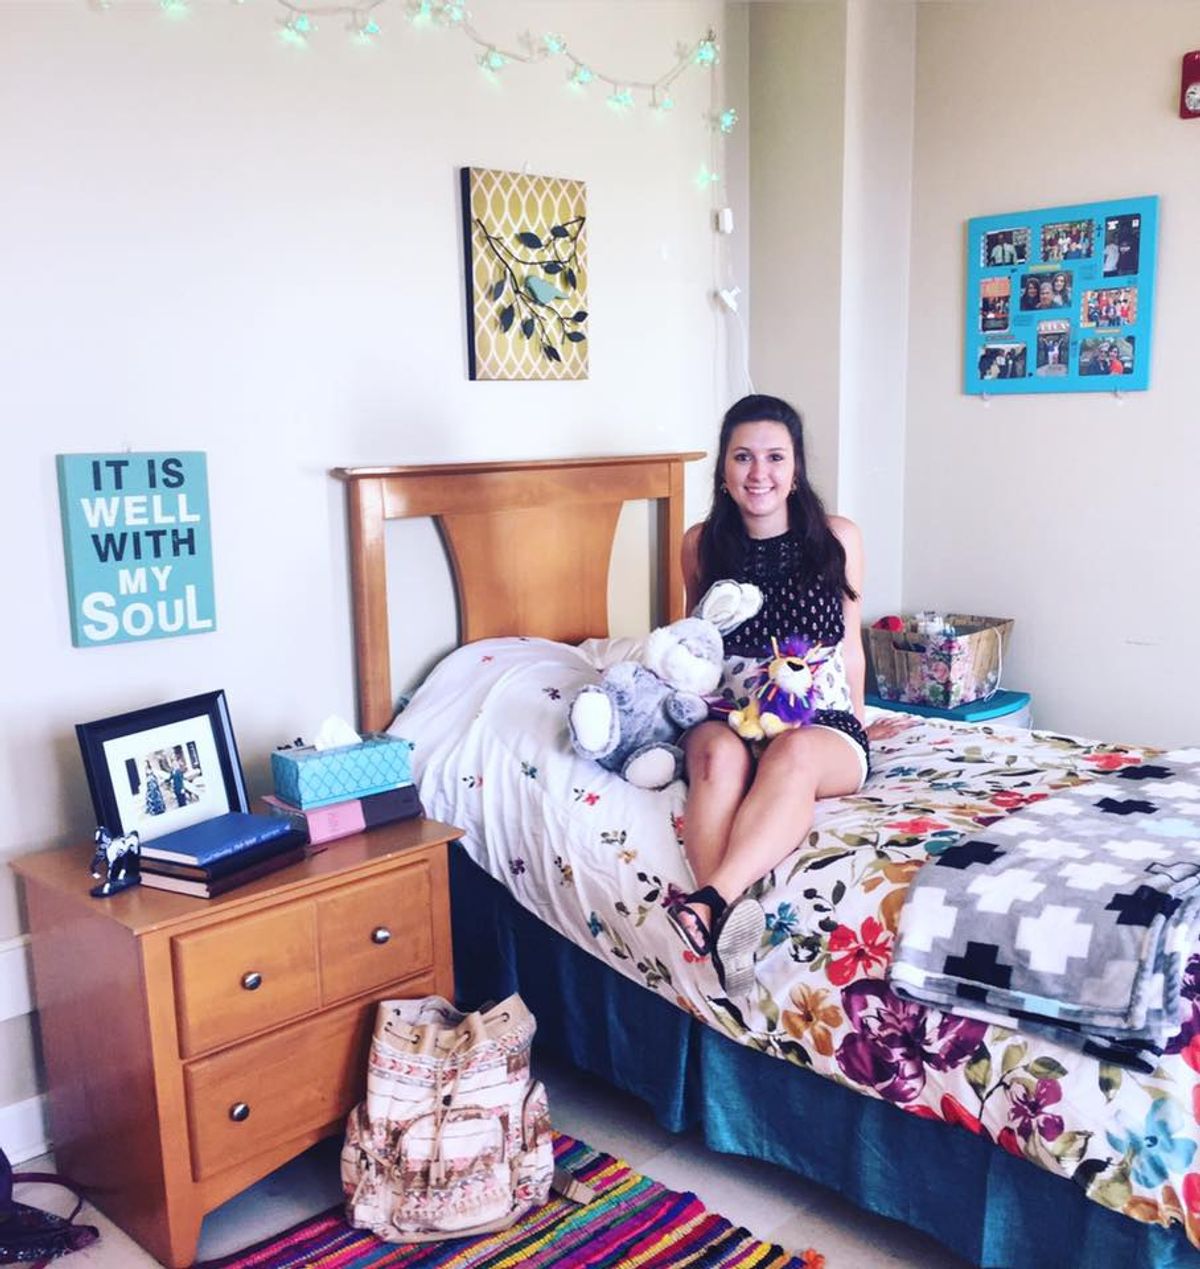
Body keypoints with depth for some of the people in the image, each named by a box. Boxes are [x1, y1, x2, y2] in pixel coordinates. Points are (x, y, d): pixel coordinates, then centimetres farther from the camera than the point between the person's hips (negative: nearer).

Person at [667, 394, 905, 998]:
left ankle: (711, 903, -58)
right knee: (719, 754, -36)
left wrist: (857, 724, 19)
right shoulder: (702, 544, 5)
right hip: (726, 715, 1)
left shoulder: (838, 538, 3)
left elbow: (849, 645, 12)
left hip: (822, 726, -1)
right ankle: (729, 922, -57)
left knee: (794, 753, -38)